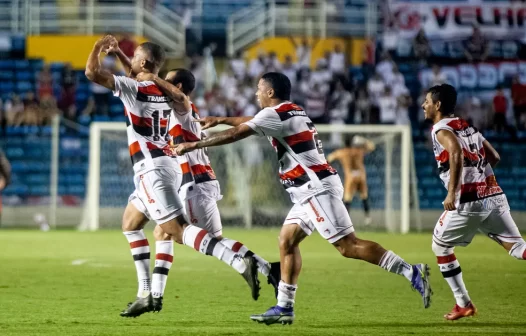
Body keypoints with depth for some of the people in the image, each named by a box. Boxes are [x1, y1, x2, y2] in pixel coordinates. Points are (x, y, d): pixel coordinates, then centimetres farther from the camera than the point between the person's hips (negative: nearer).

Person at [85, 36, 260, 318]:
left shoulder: (132, 87, -9)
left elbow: (92, 73, -13)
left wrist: (98, 48, 4)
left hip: (152, 169, -9)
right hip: (168, 166, 9)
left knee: (178, 230, -16)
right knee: (130, 224, 21)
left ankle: (241, 264, -32)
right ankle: (147, 294, 16)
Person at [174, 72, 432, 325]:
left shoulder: (276, 114, -9)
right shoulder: (292, 112, 19)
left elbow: (234, 135, -10)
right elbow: (250, 121, 38)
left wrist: (192, 145, -3)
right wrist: (220, 120, 46)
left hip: (318, 189, -10)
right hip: (312, 191, 10)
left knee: (348, 245, -14)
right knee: (286, 241, 10)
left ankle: (413, 273, -16)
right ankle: (284, 308, 10)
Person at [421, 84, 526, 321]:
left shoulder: (441, 129, -3)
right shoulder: (467, 126, 20)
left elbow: (456, 152, -24)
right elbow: (494, 157, 23)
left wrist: (452, 192, -26)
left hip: (469, 201, -6)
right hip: (494, 195, 6)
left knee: (440, 246, 16)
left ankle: (464, 304, 15)